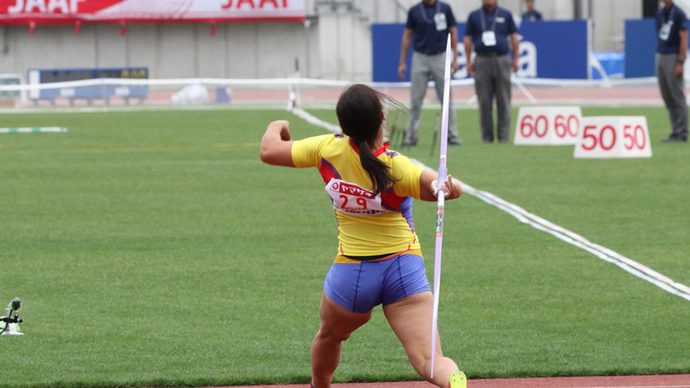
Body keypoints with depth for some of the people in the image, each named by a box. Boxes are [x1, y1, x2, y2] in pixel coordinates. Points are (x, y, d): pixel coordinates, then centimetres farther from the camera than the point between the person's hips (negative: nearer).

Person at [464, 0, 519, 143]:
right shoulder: (474, 16, 10)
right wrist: (469, 61, 3)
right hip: (482, 61, 0)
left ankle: (503, 135, 0)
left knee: (503, 101, -2)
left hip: (502, 60, 0)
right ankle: (487, 136, 4)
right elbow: (468, 39, 10)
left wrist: (515, 59, 4)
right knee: (484, 102, -1)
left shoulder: (505, 15, 10)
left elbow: (514, 37, 11)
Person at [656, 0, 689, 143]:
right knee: (667, 97, 8)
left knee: (677, 96, -6)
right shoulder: (660, 13, 13)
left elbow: (684, 38, -12)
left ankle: (681, 133, -4)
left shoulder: (678, 13, -9)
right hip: (660, 56, 8)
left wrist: (680, 62, -18)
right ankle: (675, 131, 13)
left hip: (673, 57, -8)